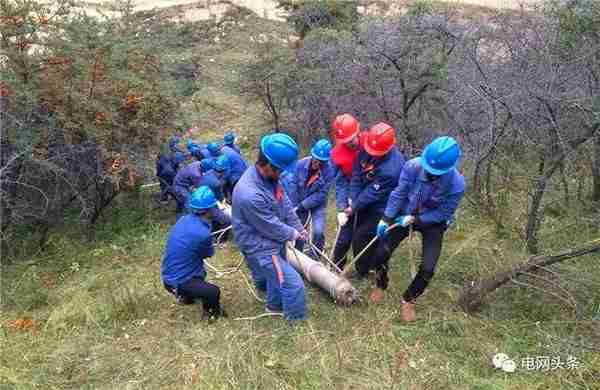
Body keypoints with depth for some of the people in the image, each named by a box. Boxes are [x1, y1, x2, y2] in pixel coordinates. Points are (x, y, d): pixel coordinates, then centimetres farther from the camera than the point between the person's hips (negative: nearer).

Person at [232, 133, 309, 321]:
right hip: (260, 247, -9)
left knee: (278, 275, 30)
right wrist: (292, 234, -6)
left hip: (274, 240, 9)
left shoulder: (269, 177, -10)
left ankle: (275, 304, 57)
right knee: (293, 285, -7)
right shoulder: (250, 195, -38)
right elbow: (271, 227, -24)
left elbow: (285, 202, 6)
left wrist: (298, 228, 8)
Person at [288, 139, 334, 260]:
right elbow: (294, 185, -10)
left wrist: (303, 205, -20)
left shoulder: (329, 171, -24)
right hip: (300, 204, 2)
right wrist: (294, 206, -9)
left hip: (318, 205, -2)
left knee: (318, 232, -17)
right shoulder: (301, 164, -19)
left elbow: (321, 194, -20)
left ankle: (313, 260, 6)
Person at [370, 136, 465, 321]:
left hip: (432, 222, -1)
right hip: (406, 214, 2)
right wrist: (386, 219, -14)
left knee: (427, 268, -10)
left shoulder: (456, 185, -31)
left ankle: (408, 300, 21)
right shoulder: (413, 166, -29)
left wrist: (415, 220, -20)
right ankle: (381, 286, 28)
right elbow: (399, 194, -13)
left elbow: (443, 213, -16)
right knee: (381, 253, -5)